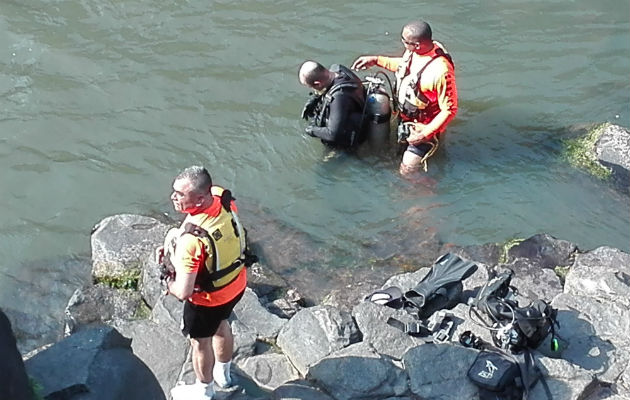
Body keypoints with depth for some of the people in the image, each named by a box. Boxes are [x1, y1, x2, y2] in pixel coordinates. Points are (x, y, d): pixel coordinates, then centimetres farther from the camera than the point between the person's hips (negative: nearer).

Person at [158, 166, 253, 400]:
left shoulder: (191, 240, -42)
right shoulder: (222, 197, -20)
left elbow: (184, 292, -37)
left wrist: (170, 285, -13)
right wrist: (174, 249, -2)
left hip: (208, 298, -7)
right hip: (237, 283, 7)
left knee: (200, 341, 22)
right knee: (221, 323, 33)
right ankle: (223, 373, 60)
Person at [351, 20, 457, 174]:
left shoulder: (441, 71, -35)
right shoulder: (413, 52, -11)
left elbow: (449, 110, -27)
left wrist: (424, 135, -25)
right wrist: (376, 60, 8)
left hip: (423, 128, -8)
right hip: (404, 119, 8)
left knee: (408, 172, -5)